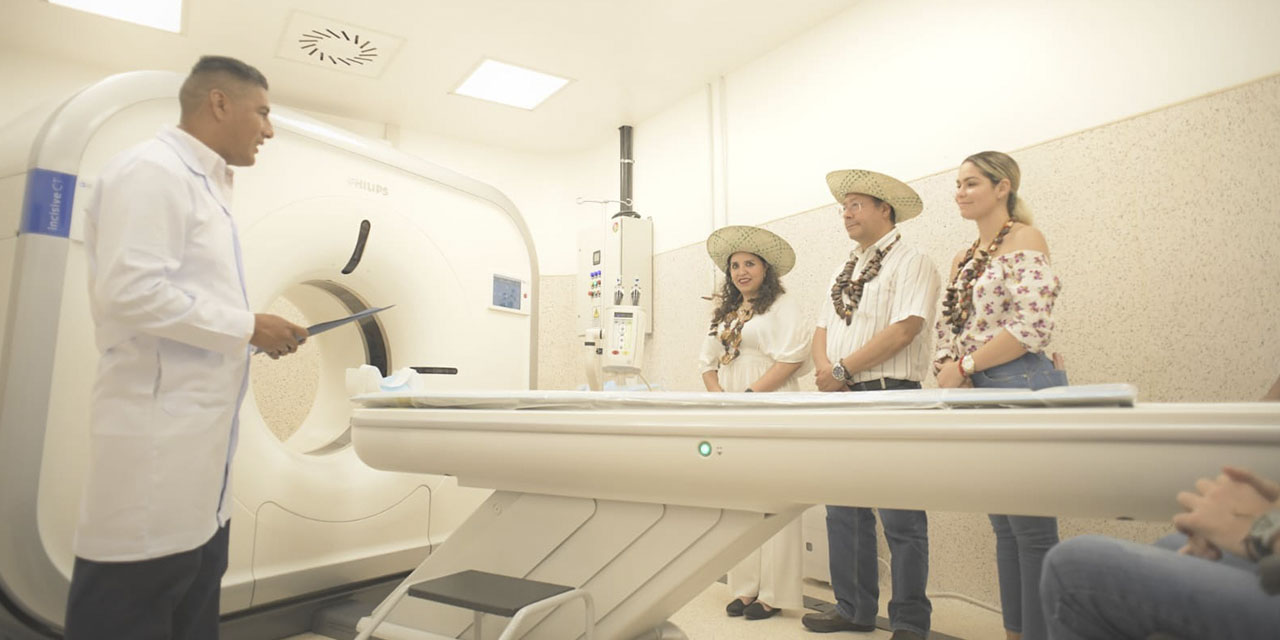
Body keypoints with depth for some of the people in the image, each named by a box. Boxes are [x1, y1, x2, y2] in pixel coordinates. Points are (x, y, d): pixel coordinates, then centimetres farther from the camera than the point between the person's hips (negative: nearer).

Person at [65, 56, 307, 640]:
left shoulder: (203, 185, 18)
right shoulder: (152, 170, -10)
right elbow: (130, 291, -21)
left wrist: (253, 334, 11)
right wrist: (247, 327, -14)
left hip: (197, 433, 10)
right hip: (159, 432, -9)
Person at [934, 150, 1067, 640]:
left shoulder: (1024, 240, -6)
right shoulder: (964, 259, 17)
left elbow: (1031, 327, -18)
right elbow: (948, 328, 14)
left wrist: (965, 367, -12)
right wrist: (947, 371, -5)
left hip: (1020, 388, -8)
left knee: (1032, 528, -2)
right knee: (1004, 526, 14)